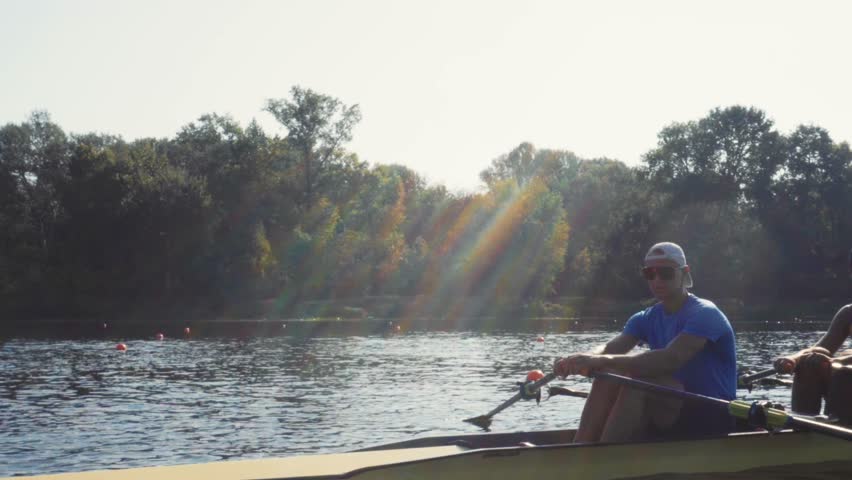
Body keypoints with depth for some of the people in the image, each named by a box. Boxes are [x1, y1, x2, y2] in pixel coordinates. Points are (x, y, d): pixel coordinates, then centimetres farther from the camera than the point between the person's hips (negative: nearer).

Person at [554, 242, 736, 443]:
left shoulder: (704, 314, -12)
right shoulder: (647, 319, 10)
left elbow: (670, 360, -30)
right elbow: (609, 348, -7)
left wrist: (605, 361, -39)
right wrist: (581, 361, -31)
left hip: (714, 420, -7)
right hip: (669, 416, 7)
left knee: (637, 381, -29)